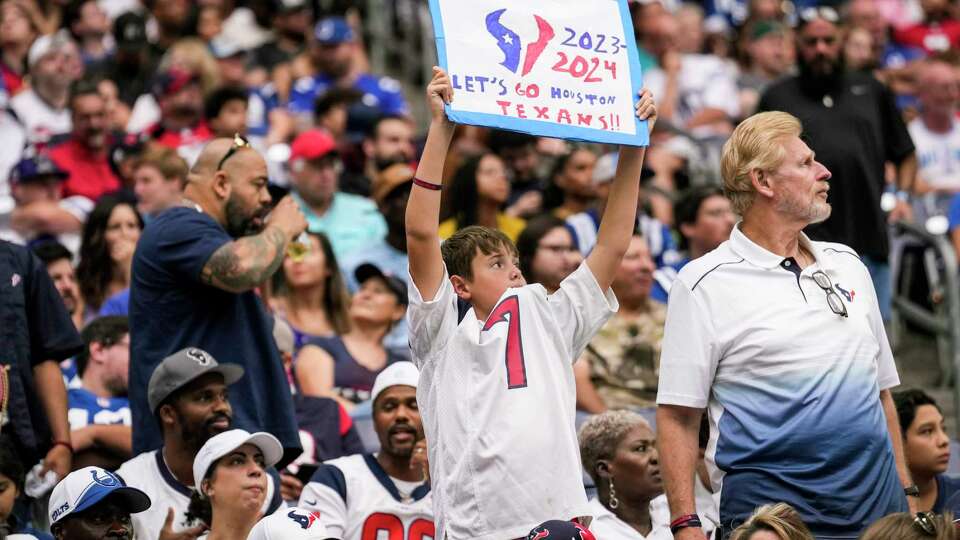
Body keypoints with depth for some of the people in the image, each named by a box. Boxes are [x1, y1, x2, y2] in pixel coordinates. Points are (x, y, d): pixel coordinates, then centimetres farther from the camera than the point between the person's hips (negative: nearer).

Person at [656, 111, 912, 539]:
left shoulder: (847, 264, 15)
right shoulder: (704, 284, -3)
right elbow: (676, 416, -6)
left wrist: (904, 491, 16)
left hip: (875, 503, 5)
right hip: (768, 501, -5)